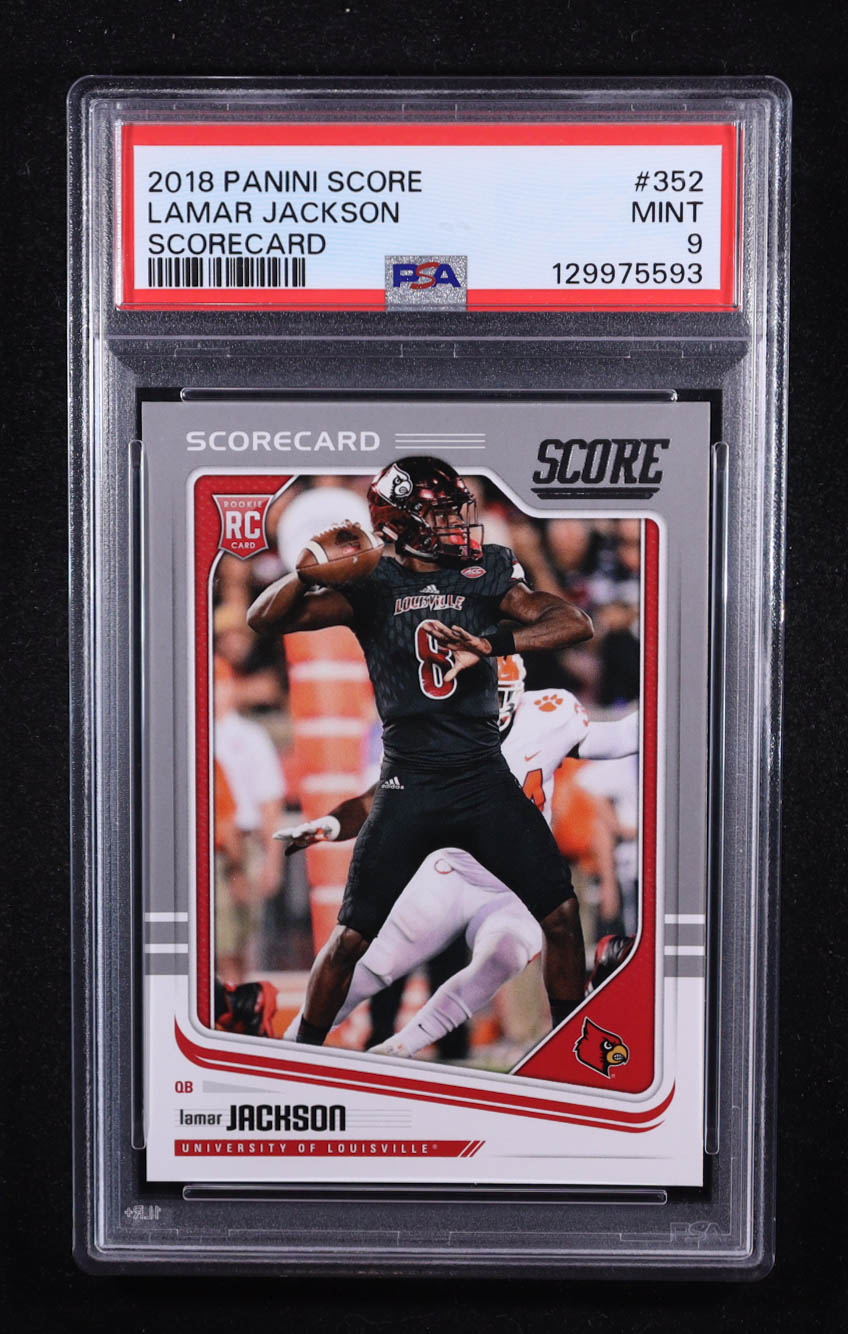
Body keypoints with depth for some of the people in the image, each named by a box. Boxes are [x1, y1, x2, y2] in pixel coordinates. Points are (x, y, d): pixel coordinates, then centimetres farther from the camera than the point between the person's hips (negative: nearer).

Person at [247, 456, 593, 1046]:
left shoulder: (487, 572, 3)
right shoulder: (372, 584, -1)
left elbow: (577, 622, -9)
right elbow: (265, 618, -7)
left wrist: (493, 642, -25)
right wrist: (310, 573, -26)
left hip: (486, 777, 2)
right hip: (408, 786, -2)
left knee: (562, 914, -1)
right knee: (352, 937, -1)